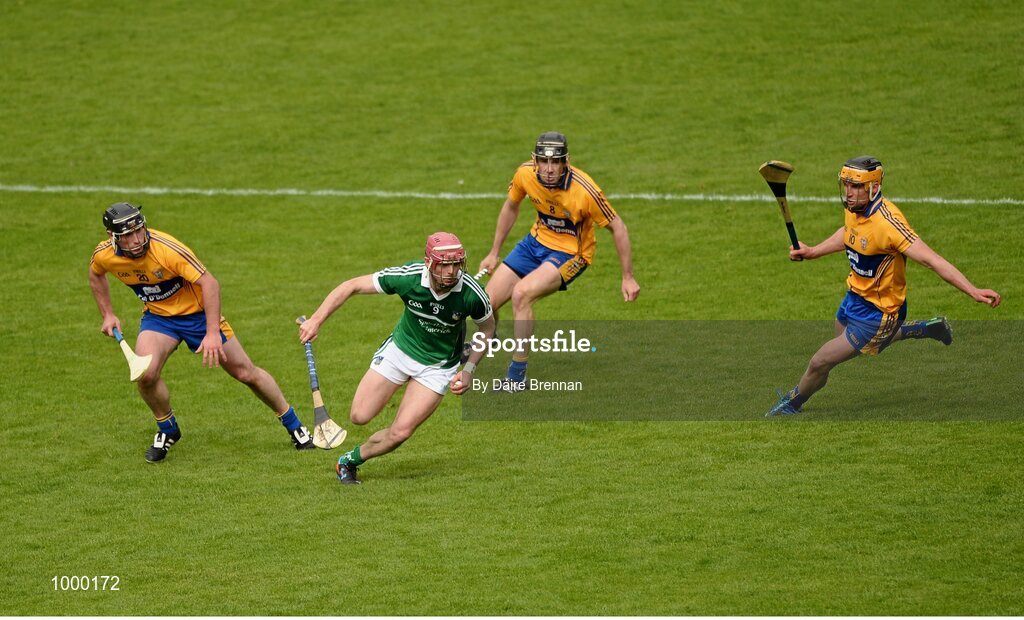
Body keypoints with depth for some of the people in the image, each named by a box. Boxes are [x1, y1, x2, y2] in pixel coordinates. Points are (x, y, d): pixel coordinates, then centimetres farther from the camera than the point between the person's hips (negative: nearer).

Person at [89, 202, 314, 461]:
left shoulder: (167, 249, -32)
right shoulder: (104, 256, -16)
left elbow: (209, 282, -29)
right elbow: (95, 275, 10)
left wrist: (212, 333, -34)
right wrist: (108, 315, 4)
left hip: (197, 312, -3)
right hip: (157, 317, 3)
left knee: (246, 373, 2)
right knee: (145, 374, -24)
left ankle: (293, 425, 23)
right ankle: (167, 430, 4)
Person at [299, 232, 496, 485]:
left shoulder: (472, 293, -27)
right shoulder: (408, 276, -27)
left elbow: (488, 328, -3)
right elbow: (351, 286, -16)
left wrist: (469, 370, -11)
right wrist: (316, 320, -24)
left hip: (438, 366, -1)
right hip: (400, 349, 1)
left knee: (400, 433, -12)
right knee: (359, 416, -4)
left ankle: (350, 460, 15)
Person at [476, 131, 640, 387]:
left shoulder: (585, 191, -30)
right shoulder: (525, 174, -16)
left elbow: (617, 227, -16)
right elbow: (511, 207, 6)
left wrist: (628, 278, -13)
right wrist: (494, 253, 12)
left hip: (570, 253, -5)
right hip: (536, 241, 5)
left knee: (521, 294, -29)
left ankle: (516, 378, -17)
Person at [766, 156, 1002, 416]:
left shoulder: (887, 222, -34)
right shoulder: (855, 209, -8)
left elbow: (931, 259, -39)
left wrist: (973, 291, -46)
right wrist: (812, 251, 13)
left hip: (876, 313, -9)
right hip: (855, 296, 9)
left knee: (820, 363, 1)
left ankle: (792, 403, 33)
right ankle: (925, 328, 41)